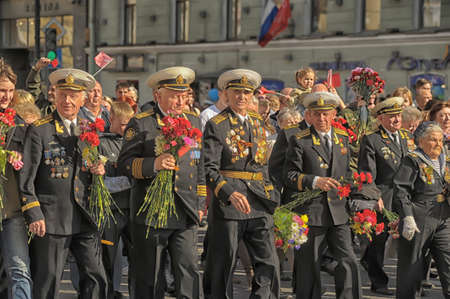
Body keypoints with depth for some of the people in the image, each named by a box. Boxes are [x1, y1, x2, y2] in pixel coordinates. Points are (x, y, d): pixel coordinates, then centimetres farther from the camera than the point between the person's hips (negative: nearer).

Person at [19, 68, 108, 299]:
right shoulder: (39, 130, -4)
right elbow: (26, 177, -6)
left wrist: (101, 169, 2)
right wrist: (34, 215, -12)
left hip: (84, 219, 5)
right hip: (52, 218, -5)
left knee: (96, 278, 3)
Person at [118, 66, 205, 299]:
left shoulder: (193, 121, 14)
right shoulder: (140, 124, -2)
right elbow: (124, 163, -7)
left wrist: (200, 204, 17)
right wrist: (153, 164, -24)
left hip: (185, 213, 3)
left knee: (189, 271, -4)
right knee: (148, 278, 4)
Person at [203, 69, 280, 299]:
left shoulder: (258, 122, 15)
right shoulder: (216, 126, -5)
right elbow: (209, 168, -14)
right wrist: (230, 194, -28)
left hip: (259, 202, 5)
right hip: (228, 202, -5)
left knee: (269, 265, -3)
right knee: (223, 267, 2)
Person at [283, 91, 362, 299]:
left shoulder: (343, 138, 13)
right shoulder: (299, 141, -2)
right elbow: (289, 175, -8)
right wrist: (315, 182, -22)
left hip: (338, 213, 4)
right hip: (310, 212, -4)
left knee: (348, 262, -6)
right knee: (309, 268, 1)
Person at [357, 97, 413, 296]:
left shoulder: (407, 137, 13)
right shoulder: (371, 141, -6)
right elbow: (366, 173, -9)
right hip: (383, 200, -6)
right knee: (378, 239, 2)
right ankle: (378, 282, 14)